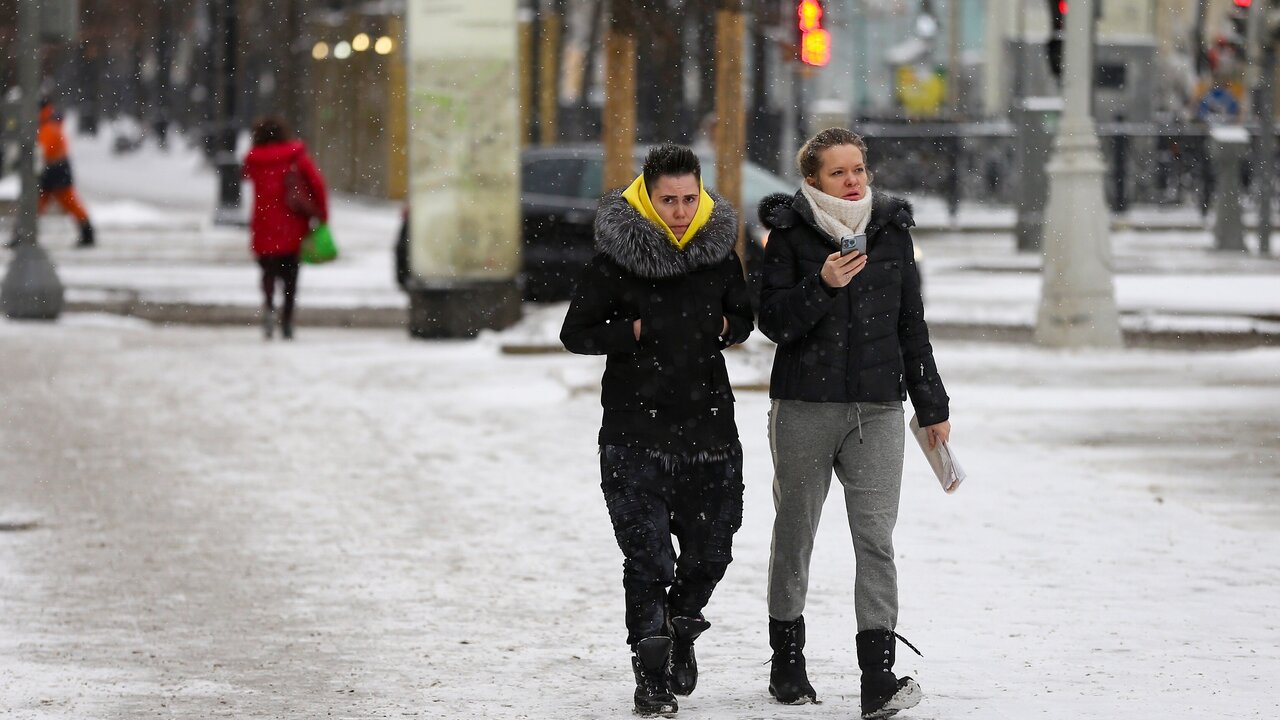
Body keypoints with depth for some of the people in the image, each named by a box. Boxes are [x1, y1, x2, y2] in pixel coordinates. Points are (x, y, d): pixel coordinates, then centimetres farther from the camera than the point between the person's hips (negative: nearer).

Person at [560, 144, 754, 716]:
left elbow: (743, 316, 19)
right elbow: (575, 333, -3)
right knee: (647, 556, -5)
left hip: (708, 421, 4)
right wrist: (635, 332, -13)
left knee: (711, 550, 10)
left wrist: (725, 328, 0)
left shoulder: (719, 250, 3)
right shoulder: (616, 257, -8)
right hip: (635, 428, -3)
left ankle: (681, 625, 40)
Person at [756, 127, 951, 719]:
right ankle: (787, 664, 26)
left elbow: (912, 324, 14)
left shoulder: (891, 230, 8)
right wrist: (822, 285, -21)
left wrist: (932, 405, 16)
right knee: (795, 532, 10)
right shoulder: (790, 233, -2)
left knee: (876, 537, -8)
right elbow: (773, 321, -6)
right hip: (804, 407, -1)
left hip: (877, 410, 2)